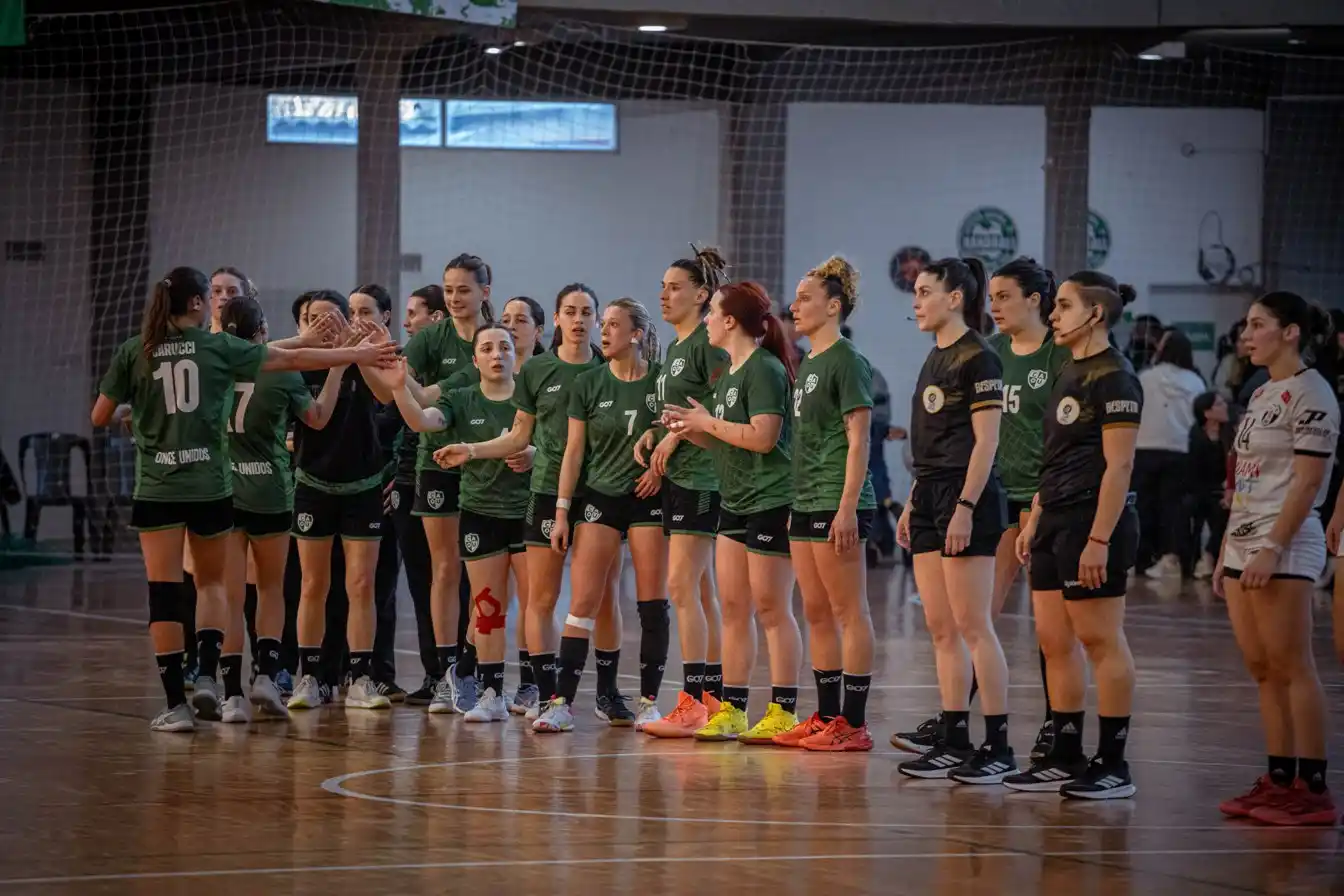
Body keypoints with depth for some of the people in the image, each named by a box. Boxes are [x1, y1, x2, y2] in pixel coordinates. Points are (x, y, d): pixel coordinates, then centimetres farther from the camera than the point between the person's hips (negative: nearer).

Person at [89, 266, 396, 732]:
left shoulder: (134, 352, 2)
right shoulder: (218, 347, 2)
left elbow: (99, 417, 5)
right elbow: (293, 359, 7)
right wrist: (357, 355, 14)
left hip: (157, 488, -1)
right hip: (210, 488, 1)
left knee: (164, 593, -2)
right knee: (213, 584, 20)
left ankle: (177, 702, -7)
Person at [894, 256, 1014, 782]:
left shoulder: (977, 358, -10)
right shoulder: (935, 358, 17)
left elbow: (986, 440, -15)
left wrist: (965, 507, -20)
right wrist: (912, 503, 18)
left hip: (966, 499, -9)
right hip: (930, 498, 9)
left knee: (972, 625, -9)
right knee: (941, 629, 8)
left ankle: (998, 747, -7)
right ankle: (955, 743, 11)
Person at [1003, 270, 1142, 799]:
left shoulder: (1113, 378, -11)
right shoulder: (1070, 375, 17)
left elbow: (1119, 466, -16)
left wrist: (1099, 539, -21)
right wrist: (1034, 521, 17)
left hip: (1093, 520, -9)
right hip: (1056, 520, 9)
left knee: (1100, 641, -5)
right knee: (1054, 641, 9)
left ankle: (1114, 765, -1)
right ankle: (1065, 759, 14)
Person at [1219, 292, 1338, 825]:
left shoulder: (1310, 395, -9)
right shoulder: (1261, 395, 18)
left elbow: (1306, 482, -16)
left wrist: (1271, 549, -21)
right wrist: (1226, 552, 17)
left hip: (1283, 547, -9)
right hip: (1243, 544, 9)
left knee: (1291, 668, -9)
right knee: (1261, 669, 7)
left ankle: (1311, 788, -7)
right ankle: (1279, 778, 11)